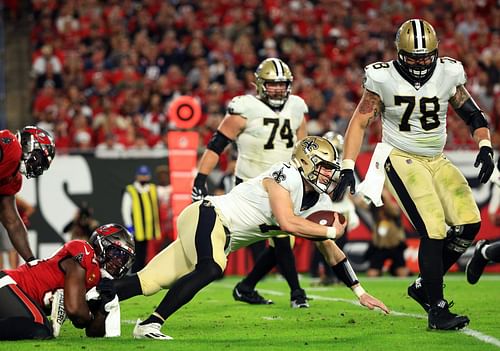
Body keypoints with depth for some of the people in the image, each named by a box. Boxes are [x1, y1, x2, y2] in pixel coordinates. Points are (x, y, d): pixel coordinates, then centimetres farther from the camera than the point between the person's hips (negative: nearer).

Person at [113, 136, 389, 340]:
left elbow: (331, 251, 16)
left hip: (223, 239, 8)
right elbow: (287, 223, -29)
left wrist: (360, 292, 14)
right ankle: (149, 324, -33)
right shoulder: (286, 176, -18)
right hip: (207, 216, -8)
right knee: (211, 269, -35)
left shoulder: (320, 203, 8)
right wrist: (332, 231, -15)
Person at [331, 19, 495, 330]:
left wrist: (485, 147, -9)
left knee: (469, 225, -9)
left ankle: (425, 286, 10)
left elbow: (473, 116, 8)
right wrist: (348, 168, -12)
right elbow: (359, 123, -5)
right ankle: (437, 310, -9)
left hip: (437, 161, 5)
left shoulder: (448, 74, -2)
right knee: (434, 231, -18)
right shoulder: (384, 79, -10)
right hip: (402, 160, -5)